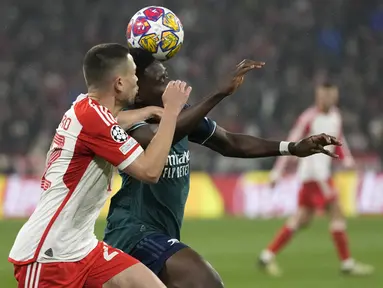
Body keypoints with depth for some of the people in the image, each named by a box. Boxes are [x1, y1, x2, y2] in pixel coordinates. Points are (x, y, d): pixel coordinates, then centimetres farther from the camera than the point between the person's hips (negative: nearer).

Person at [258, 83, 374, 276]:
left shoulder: (335, 115, 12)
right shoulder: (308, 118, -13)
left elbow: (338, 139, 25)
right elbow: (290, 144, -13)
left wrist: (346, 158, 8)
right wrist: (277, 172, -17)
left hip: (323, 172, 9)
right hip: (312, 172, -9)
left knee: (302, 219, 10)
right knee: (336, 213, -11)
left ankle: (268, 256, 14)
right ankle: (347, 263, -6)